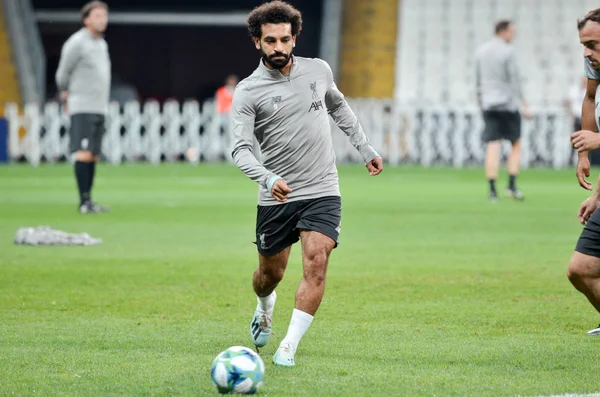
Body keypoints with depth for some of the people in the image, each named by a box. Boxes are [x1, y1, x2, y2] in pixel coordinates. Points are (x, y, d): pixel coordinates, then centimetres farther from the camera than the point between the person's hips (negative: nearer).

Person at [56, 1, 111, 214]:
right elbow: (62, 74, -2)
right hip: (82, 108, -8)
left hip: (99, 107, 8)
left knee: (94, 156, 6)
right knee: (84, 154, -13)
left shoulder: (102, 44, 16)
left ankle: (88, 201, 9)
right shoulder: (76, 43, -9)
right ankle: (84, 202, -15)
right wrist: (67, 95, 11)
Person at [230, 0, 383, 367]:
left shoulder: (318, 71, 3)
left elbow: (339, 107, 24)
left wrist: (366, 148, 23)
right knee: (270, 273, 13)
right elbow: (241, 148, -18)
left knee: (316, 263, -18)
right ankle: (265, 309, 49)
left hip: (322, 192, 1)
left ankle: (289, 346, -14)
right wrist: (267, 179, -36)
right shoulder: (248, 92, -8)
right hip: (276, 198, -1)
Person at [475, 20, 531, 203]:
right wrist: (523, 105, -9)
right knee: (516, 145, 8)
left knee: (492, 147, 1)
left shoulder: (481, 51, 9)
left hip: (488, 104, 5)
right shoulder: (507, 51, -10)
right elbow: (514, 79, -12)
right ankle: (512, 185, -2)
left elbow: (478, 80, 13)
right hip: (508, 103, -5)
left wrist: (480, 102, 21)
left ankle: (492, 190, -5)